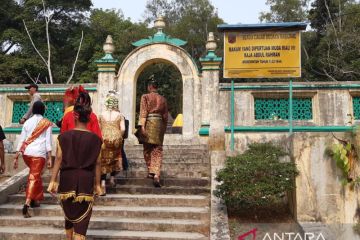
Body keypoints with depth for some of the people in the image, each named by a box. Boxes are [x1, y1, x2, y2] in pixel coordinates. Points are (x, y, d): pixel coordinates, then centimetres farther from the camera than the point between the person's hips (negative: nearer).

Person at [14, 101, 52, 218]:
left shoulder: (27, 122, 11)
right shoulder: (47, 123, 2)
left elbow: (21, 140, 8)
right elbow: (48, 141, -3)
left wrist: (16, 157, 10)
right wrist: (49, 157, -3)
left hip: (26, 152, 4)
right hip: (39, 153, -4)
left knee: (34, 174, 24)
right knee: (34, 177, -4)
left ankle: (34, 200, 28)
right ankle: (27, 204, -18)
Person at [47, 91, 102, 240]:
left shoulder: (64, 137, -3)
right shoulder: (95, 139, -3)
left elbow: (58, 160, -5)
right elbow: (97, 163, 0)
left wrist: (53, 181, 0)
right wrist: (97, 184, 7)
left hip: (67, 178, 1)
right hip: (86, 180, -1)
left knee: (69, 215, 21)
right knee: (82, 218, 4)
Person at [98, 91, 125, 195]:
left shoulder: (102, 115, 5)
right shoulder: (119, 115, 2)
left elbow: (99, 129, 5)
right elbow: (123, 129, -6)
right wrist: (120, 137, 10)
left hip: (104, 139, 0)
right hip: (116, 139, 0)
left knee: (103, 161, 4)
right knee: (114, 158, 24)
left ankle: (103, 184, -5)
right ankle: (112, 178, 27)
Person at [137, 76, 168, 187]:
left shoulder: (145, 97, 0)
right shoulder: (163, 99, 10)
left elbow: (143, 112, -10)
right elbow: (165, 116, 13)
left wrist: (142, 126, -14)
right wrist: (163, 129, 22)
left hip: (149, 123, -2)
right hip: (159, 124, 2)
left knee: (147, 150, 14)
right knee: (157, 151, 0)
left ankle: (151, 172, 23)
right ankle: (156, 175, -14)